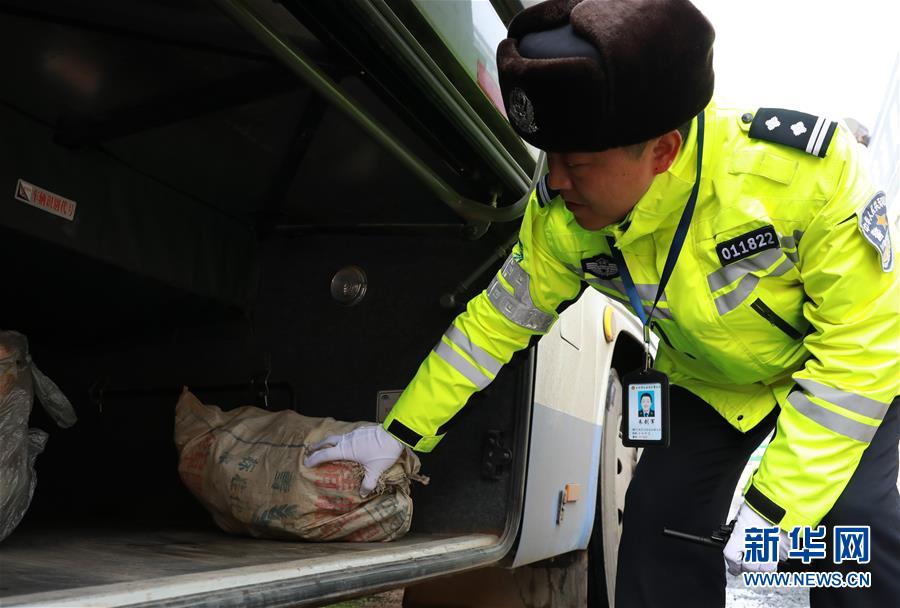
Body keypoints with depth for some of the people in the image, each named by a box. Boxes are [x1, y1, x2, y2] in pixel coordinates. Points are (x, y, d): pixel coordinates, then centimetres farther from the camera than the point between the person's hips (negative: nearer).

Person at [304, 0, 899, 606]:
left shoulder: (805, 165, -38)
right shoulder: (561, 216, -26)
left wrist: (779, 505, -29)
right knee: (661, 529, -5)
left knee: (851, 528, -19)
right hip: (711, 387, 3)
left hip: (848, 372, -2)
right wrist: (401, 432, -8)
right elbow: (496, 320, -10)